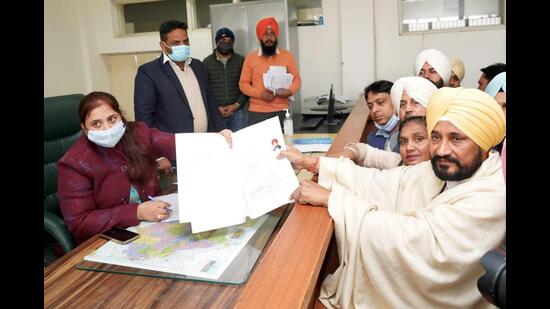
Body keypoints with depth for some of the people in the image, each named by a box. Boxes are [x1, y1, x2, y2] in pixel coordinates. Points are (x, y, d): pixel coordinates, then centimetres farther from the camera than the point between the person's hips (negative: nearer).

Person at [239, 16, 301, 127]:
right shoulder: (250, 57, 6)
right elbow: (243, 83, 5)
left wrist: (290, 91, -12)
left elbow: (296, 79, 9)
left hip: (281, 111, 0)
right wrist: (260, 93, -12)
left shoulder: (287, 55, 7)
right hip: (257, 112, 0)